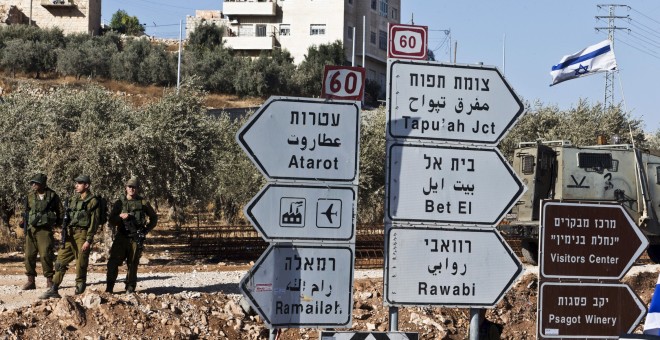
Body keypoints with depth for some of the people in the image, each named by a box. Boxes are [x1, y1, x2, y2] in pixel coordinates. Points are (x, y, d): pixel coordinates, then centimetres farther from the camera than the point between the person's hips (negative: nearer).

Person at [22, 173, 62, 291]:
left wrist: (58, 223, 5)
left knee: (45, 255, -8)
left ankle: (49, 281, 1)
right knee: (29, 256, 3)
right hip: (31, 229, 4)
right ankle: (31, 281, 10)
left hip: (45, 229, -4)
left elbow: (60, 211, 8)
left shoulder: (52, 196, -1)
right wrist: (24, 221, 9)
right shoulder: (30, 196, 10)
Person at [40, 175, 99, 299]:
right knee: (60, 261, 4)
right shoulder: (73, 199, 15)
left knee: (81, 265, -2)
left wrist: (88, 240, -16)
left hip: (82, 235, -7)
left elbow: (94, 222, -10)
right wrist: (64, 235, 12)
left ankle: (79, 291, 6)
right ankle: (53, 290, 7)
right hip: (70, 234, 7)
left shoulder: (92, 201, -6)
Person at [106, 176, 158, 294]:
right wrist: (120, 216, -13)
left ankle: (130, 288, 11)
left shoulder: (143, 203, 3)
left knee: (133, 264, 3)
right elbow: (111, 220, 6)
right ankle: (109, 287, -2)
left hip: (136, 239, -1)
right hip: (121, 237, 1)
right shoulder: (119, 203, 6)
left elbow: (154, 218, 14)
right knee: (113, 262, -7)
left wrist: (147, 229, 3)